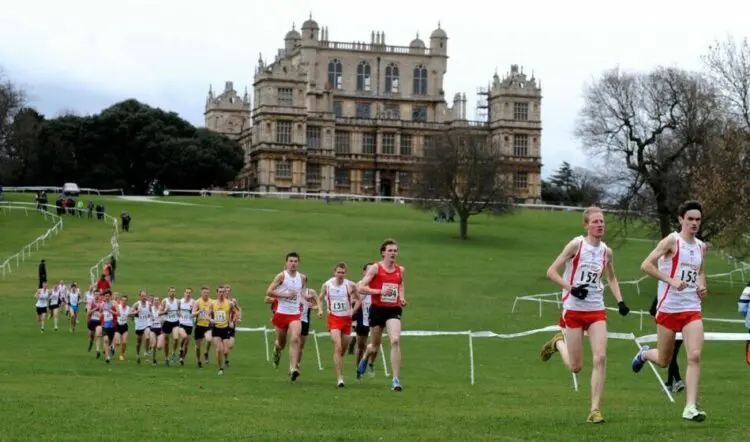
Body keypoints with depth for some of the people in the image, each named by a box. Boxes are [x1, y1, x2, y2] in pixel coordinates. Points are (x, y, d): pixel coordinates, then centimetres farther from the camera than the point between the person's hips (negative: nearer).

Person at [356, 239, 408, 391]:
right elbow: (360, 288, -10)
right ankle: (364, 358, 51)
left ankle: (396, 379, -18)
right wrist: (380, 291, -19)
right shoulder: (375, 268, -5)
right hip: (377, 309, -2)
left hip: (394, 310, 2)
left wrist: (401, 297, 9)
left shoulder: (400, 270, 8)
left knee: (395, 341, -19)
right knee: (376, 345, 13)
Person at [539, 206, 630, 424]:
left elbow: (611, 279, 23)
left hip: (596, 310, 3)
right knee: (575, 366, 3)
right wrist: (570, 288, -22)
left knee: (600, 358, -13)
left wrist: (620, 301, 8)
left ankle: (595, 410, -7)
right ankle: (558, 343, 37)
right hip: (573, 309, -3)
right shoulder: (576, 245, -9)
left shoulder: (606, 251, 5)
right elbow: (551, 271, -8)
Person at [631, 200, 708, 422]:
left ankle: (690, 407, -13)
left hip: (692, 309, 4)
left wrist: (702, 286, 7)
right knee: (663, 361, 8)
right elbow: (646, 265, -16)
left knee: (695, 356, -13)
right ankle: (644, 354, 44)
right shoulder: (672, 241, -9)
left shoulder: (701, 247, 10)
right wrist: (672, 281, -24)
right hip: (669, 308, -4)